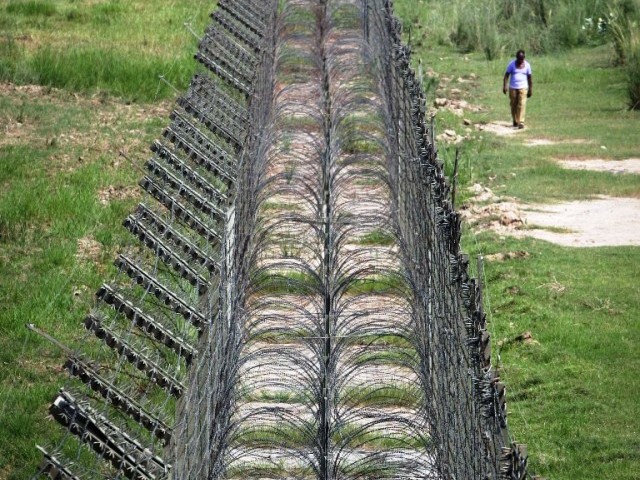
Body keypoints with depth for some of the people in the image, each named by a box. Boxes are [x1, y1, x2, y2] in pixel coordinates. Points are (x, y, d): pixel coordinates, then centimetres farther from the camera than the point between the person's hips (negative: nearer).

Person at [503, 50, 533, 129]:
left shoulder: (527, 65, 1)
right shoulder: (512, 64, -2)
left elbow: (530, 78, 7)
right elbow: (506, 75, -3)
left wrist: (530, 89, 6)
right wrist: (504, 86, -13)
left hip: (523, 88, -1)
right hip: (512, 88, 1)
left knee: (522, 105, -12)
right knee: (513, 105, 6)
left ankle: (521, 122, -16)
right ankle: (515, 121, 23)